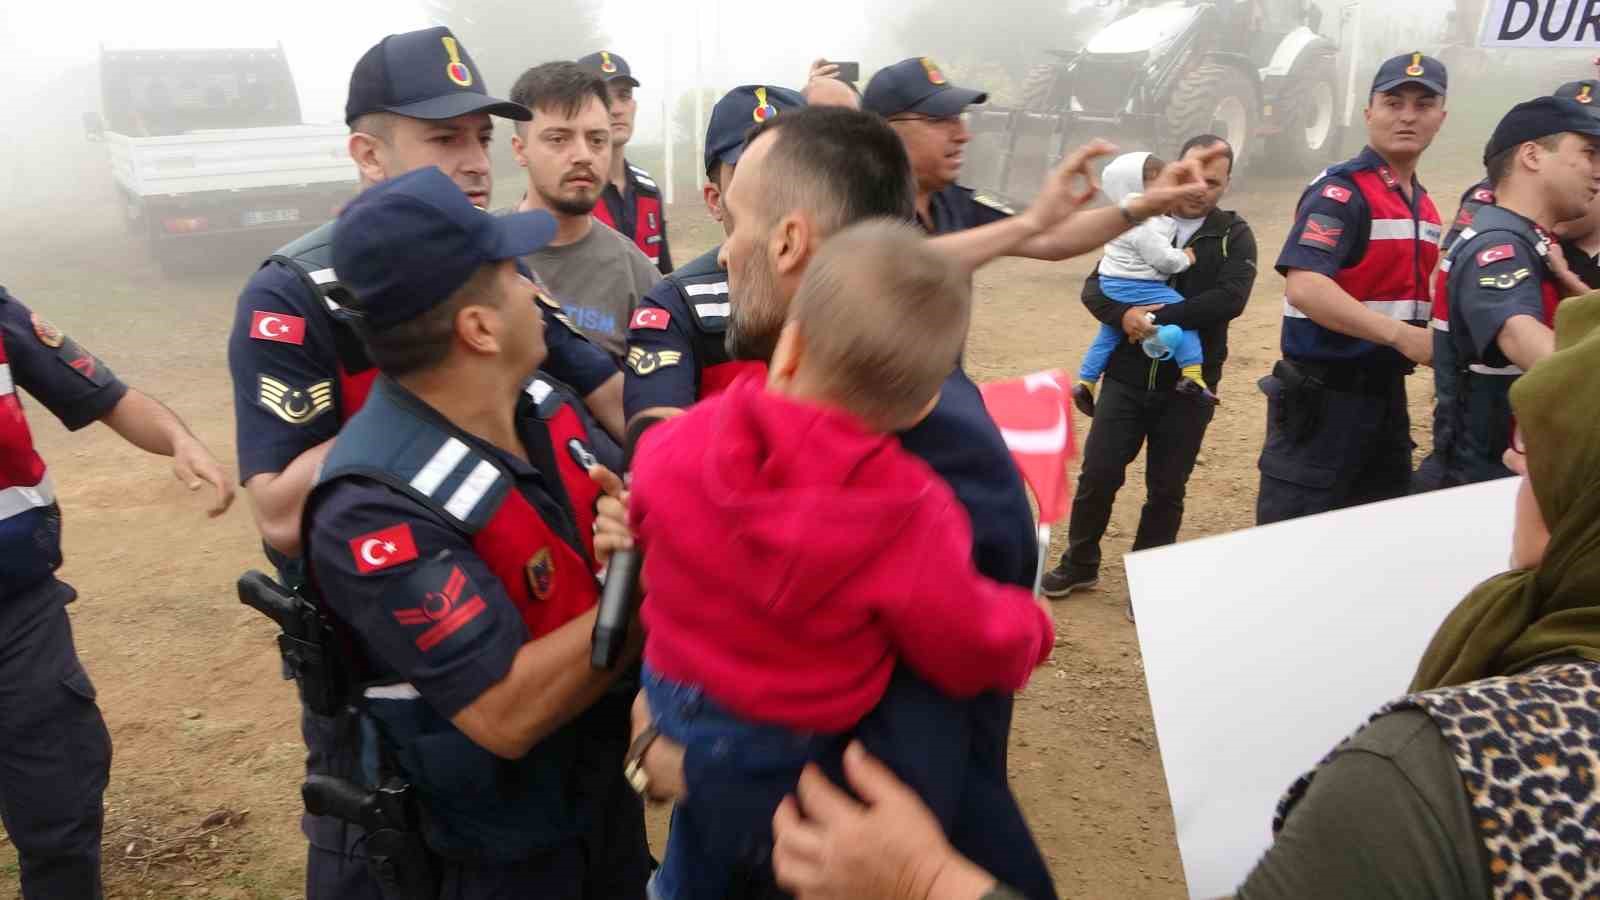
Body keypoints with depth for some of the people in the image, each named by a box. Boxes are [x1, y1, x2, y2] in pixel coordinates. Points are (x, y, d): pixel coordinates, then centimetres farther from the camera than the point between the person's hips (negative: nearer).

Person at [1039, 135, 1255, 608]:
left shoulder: (1235, 235, 1)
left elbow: (1230, 298, -15)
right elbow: (1095, 287, -2)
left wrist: (1160, 316, -24)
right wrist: (1124, 314, -23)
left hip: (1188, 386, -1)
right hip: (1127, 377, 1)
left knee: (1167, 488, 7)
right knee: (1098, 473, 2)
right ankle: (1080, 564, 23)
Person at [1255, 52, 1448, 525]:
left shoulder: (1425, 207, 15)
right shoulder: (1341, 190, -13)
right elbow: (1305, 287, -26)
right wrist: (1401, 335, -30)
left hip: (1385, 392, 9)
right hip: (1322, 395, -9)